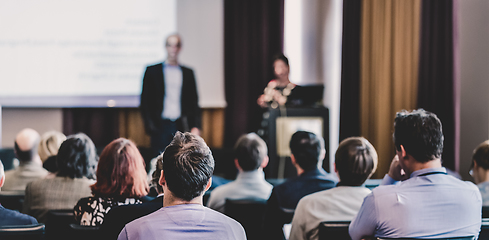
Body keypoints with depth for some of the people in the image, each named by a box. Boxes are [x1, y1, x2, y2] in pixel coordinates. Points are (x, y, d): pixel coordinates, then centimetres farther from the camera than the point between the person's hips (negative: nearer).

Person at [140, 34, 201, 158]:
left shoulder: (188, 73, 13)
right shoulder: (152, 71, 7)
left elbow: (194, 102, 13)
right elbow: (145, 101, 5)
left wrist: (195, 126, 2)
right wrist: (149, 125, -5)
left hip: (182, 127, 2)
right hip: (160, 127, -1)